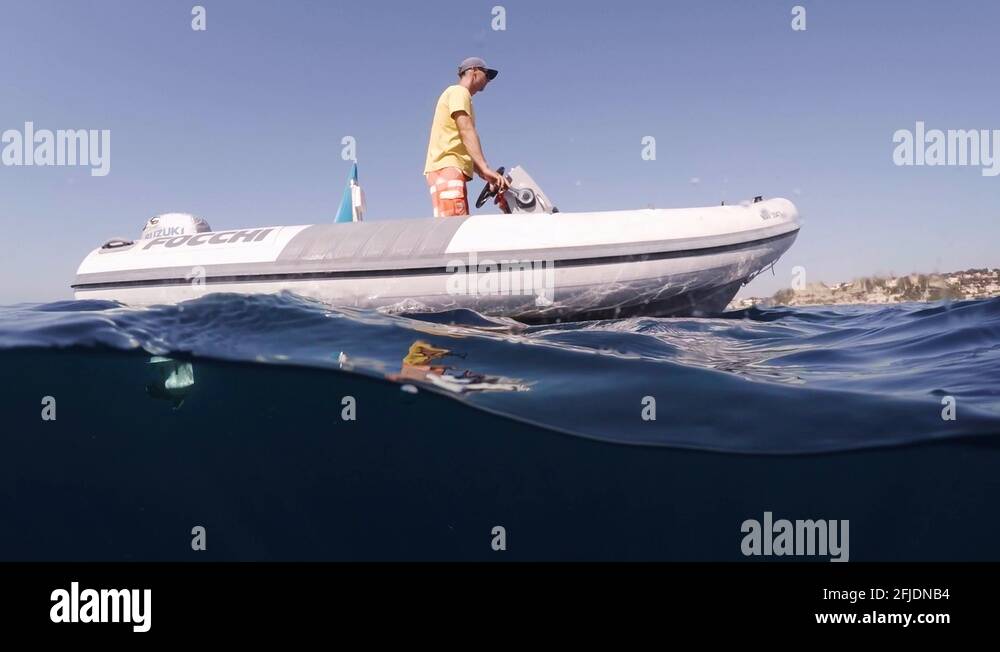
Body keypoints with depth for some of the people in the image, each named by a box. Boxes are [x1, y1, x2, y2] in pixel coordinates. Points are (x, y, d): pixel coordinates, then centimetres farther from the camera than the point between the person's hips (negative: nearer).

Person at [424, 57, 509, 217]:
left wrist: (486, 176, 15)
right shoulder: (458, 91, 3)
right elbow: (467, 132, -13)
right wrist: (485, 168, -23)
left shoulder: (460, 94, 31)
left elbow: (464, 149, 26)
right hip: (446, 168, -10)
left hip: (453, 170, 10)